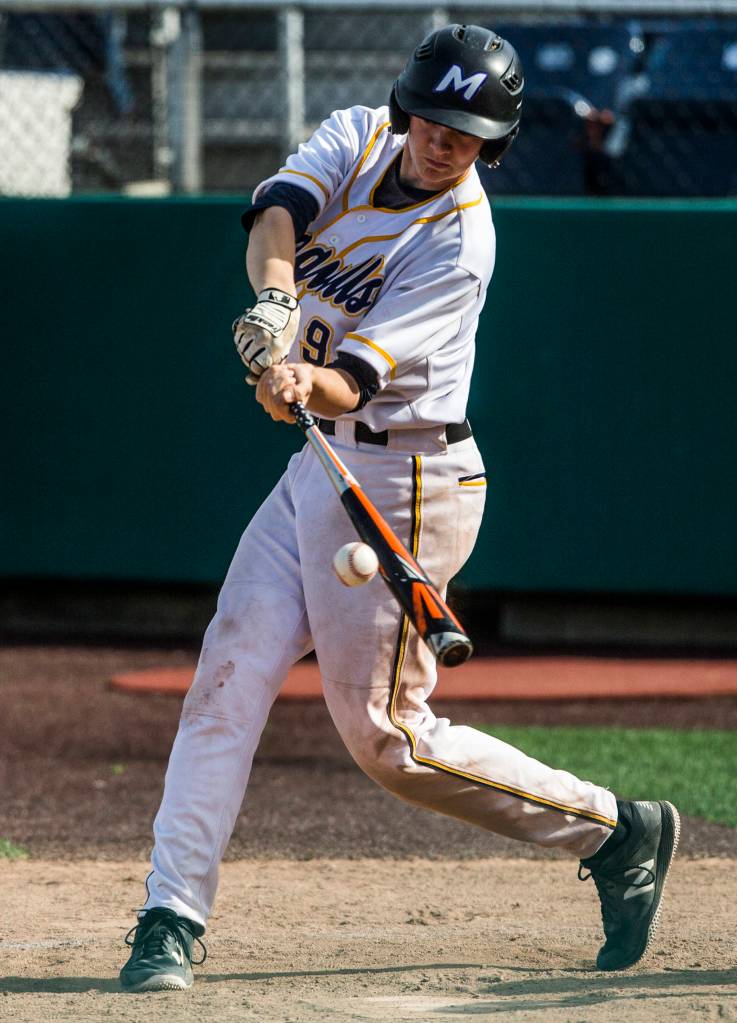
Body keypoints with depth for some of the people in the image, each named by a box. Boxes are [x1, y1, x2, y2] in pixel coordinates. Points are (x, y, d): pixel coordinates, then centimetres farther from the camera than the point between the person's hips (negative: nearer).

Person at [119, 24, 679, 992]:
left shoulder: (459, 244, -19)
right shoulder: (358, 136, 1)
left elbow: (354, 385, -27)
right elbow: (278, 210, -18)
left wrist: (309, 385, -49)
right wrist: (275, 300, -38)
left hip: (403, 484, -7)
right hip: (323, 467, 7)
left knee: (387, 739, -4)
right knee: (228, 678, -2)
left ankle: (612, 829, 10)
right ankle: (172, 921, 1)